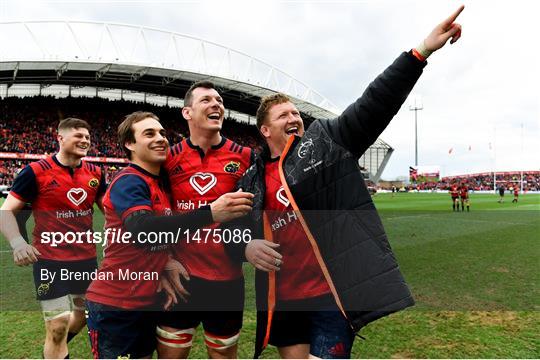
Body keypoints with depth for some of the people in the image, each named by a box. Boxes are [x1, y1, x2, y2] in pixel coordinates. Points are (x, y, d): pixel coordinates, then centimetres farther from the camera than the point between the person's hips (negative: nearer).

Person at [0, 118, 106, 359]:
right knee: (57, 327, -4)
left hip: (87, 258, 6)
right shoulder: (36, 172, -11)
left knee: (84, 315, 21)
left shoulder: (95, 173, 3)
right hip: (50, 260, -5)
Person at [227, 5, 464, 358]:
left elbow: (374, 105, -9)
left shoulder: (328, 140, 1)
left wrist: (420, 52, -16)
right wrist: (245, 248, -8)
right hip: (282, 299, 4)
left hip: (332, 291, -3)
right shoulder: (251, 181, 9)